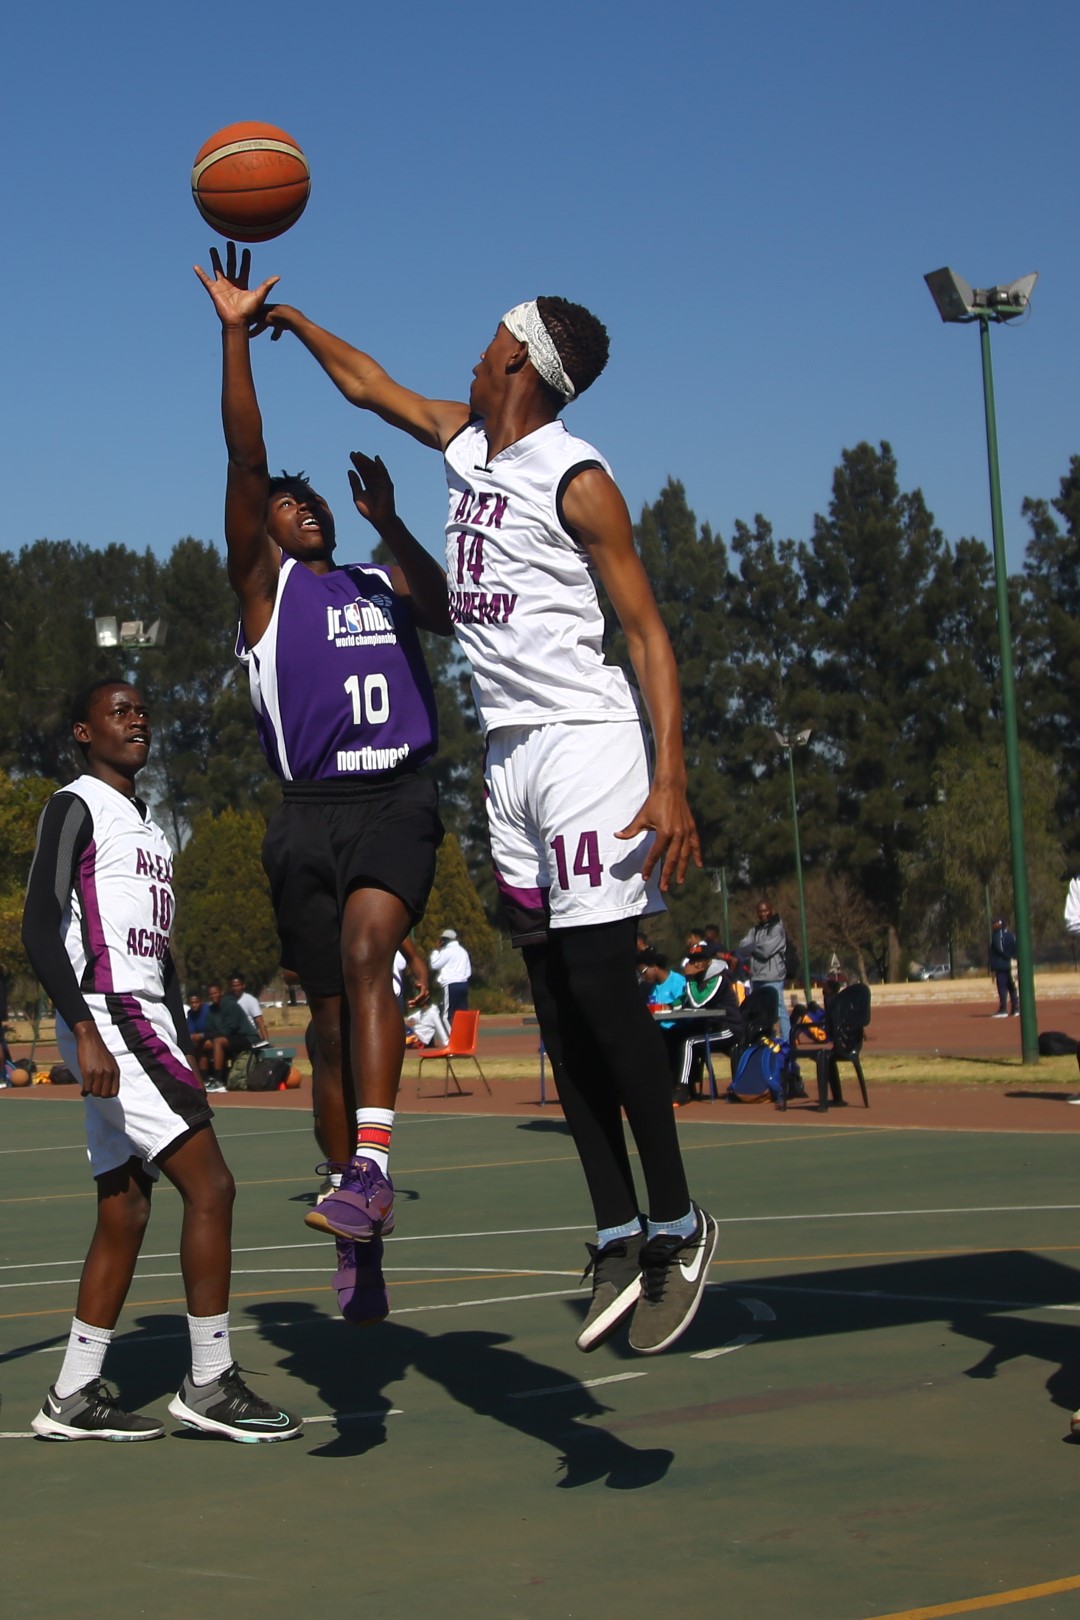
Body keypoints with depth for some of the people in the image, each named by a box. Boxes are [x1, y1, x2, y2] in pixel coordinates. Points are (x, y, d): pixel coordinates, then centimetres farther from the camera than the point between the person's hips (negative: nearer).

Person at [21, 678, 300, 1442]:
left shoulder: (148, 825, 23)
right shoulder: (77, 807, -5)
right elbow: (39, 927, -15)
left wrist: (184, 1055, 22)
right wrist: (84, 1031, -25)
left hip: (146, 1022, 9)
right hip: (107, 1018, -9)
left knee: (126, 1212, 8)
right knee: (210, 1186, -12)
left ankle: (75, 1396, 11)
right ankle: (211, 1385, -7)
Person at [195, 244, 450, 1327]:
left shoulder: (382, 580, 22)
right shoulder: (263, 581, 12)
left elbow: (452, 618, 2)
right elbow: (244, 456, 0)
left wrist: (392, 524, -3)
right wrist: (235, 333, -8)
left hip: (398, 800, 1)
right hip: (310, 810, -1)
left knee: (366, 950, -27)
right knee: (331, 1014, 3)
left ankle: (371, 1168, -36)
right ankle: (356, 1242, 11)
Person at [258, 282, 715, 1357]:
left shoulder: (575, 478, -10)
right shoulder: (465, 442, 12)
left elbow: (646, 630, -13)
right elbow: (367, 383, 31)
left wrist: (670, 780, -21)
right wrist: (292, 320, 37)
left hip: (582, 738, -8)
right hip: (508, 752, 8)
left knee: (600, 980, -13)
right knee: (555, 998, 3)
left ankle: (675, 1224, -3)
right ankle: (618, 1237, 5)